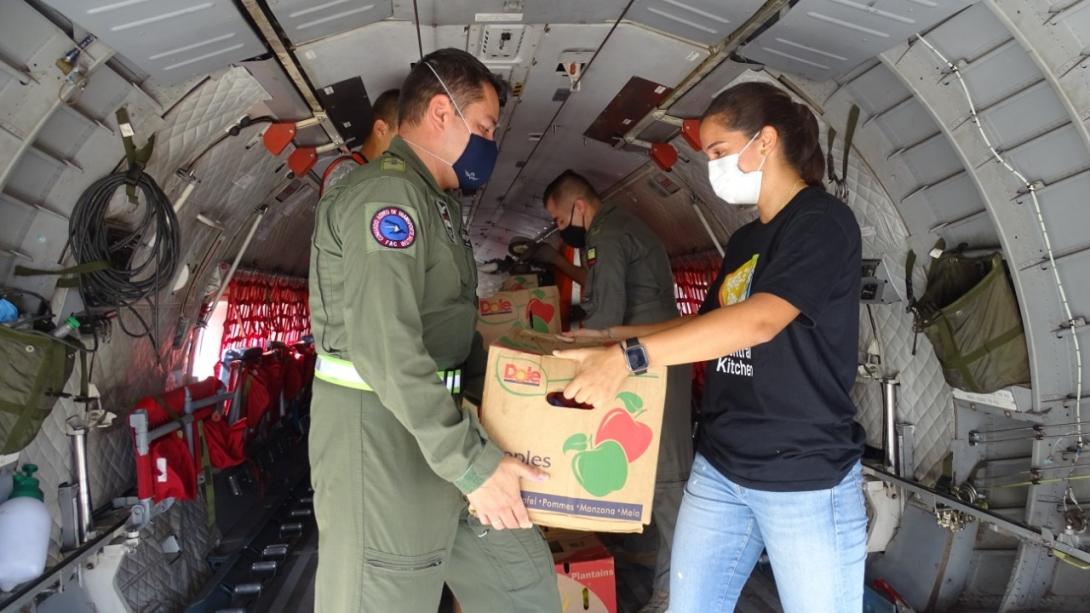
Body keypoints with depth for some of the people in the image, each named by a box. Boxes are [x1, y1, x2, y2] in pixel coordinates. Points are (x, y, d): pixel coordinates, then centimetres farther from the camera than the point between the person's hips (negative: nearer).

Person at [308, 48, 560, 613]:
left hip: (437, 425, 10)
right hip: (380, 433, -10)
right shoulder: (386, 193, -17)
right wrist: (472, 462, -26)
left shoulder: (434, 200, 17)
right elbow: (385, 348, -27)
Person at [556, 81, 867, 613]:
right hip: (718, 470, 7)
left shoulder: (823, 221, -12)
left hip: (807, 480, -7)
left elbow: (760, 320, -26)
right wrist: (613, 336, 14)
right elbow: (708, 323, 23)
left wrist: (631, 356, -29)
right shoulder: (745, 239, 14)